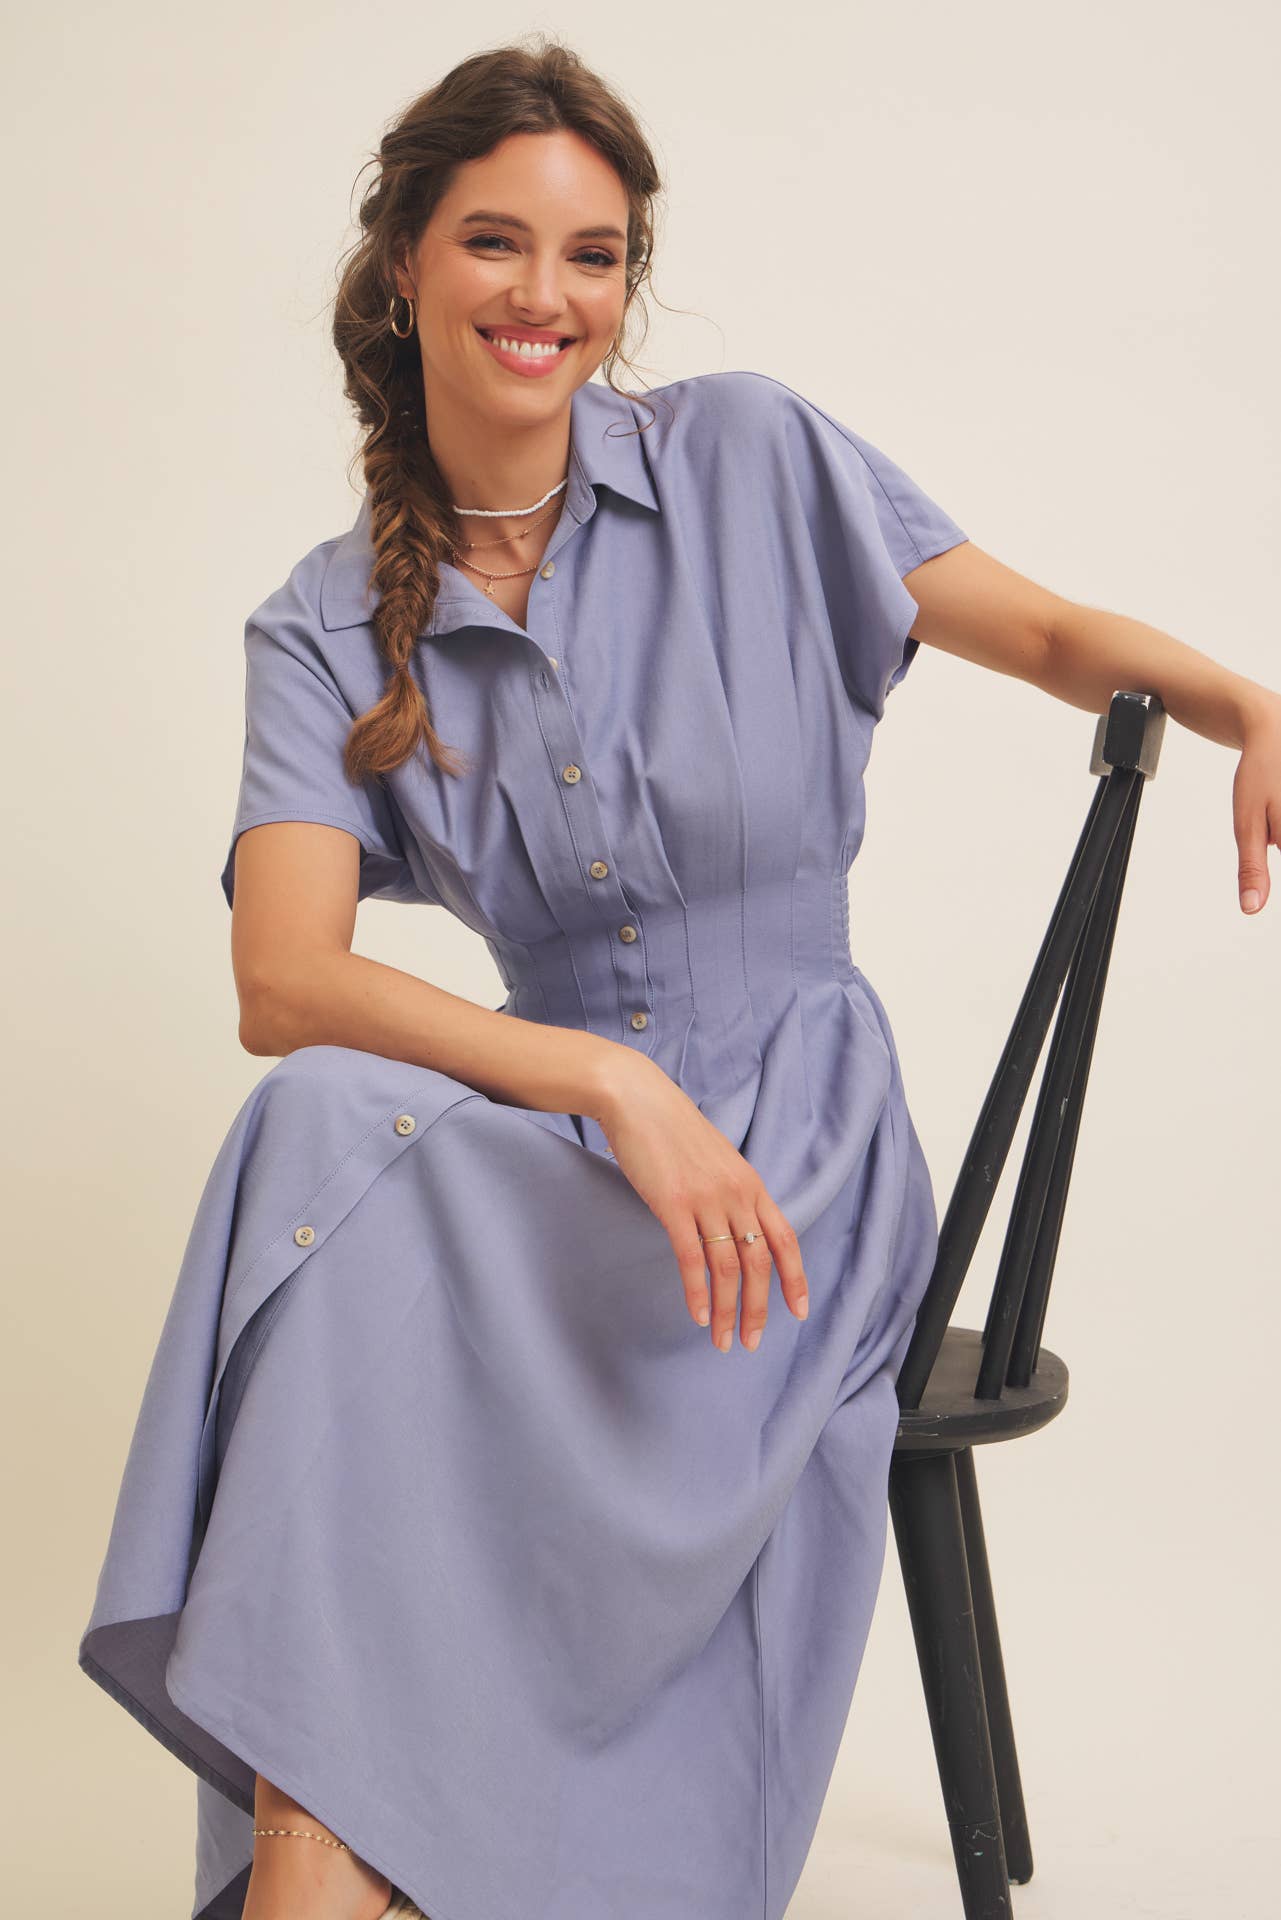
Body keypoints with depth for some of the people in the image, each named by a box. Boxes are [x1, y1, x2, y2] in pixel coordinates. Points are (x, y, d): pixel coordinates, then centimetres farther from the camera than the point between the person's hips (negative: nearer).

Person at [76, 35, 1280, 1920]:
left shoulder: (752, 461, 0)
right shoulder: (328, 628, 3)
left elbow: (1057, 636, 9)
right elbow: (285, 986, -12)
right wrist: (609, 1080, -27)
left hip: (794, 1151, -2)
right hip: (546, 1156, 2)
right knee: (332, 1127, -32)